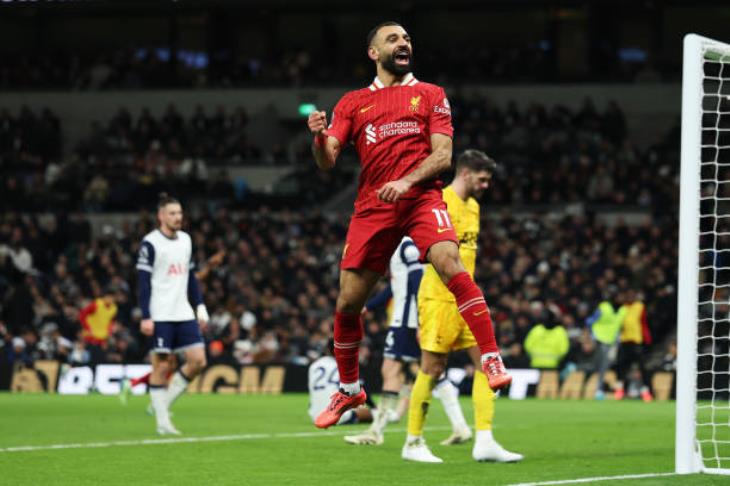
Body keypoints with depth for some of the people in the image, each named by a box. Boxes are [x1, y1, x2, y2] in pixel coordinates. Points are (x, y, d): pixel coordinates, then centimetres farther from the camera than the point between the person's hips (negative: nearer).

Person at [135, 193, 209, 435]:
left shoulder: (185, 240, 13)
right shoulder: (150, 243, -7)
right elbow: (144, 282, -9)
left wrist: (200, 306, 14)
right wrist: (145, 317, -14)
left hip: (184, 314, 6)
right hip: (160, 315, -6)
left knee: (198, 360, -4)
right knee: (162, 365, -4)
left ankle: (163, 402, 12)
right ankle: (162, 421, 3)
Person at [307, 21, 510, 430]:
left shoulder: (430, 95, 11)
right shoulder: (353, 103, 15)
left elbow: (443, 155, 1)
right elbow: (327, 162, 8)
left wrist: (407, 181, -16)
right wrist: (319, 136, -14)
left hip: (421, 197, -2)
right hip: (372, 208, 2)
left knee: (450, 262, -29)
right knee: (348, 301, 2)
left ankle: (492, 361, -29)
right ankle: (349, 389, 23)